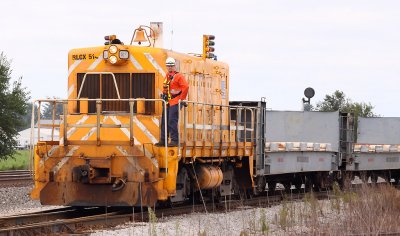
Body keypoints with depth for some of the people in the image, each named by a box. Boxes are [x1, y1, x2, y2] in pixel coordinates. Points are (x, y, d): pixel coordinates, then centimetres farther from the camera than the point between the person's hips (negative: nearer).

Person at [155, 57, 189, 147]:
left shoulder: (178, 76, -8)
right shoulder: (167, 76, 17)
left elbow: (186, 87, -17)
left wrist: (181, 98, -14)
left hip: (175, 102, -9)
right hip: (167, 102, 9)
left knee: (172, 121, -12)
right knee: (164, 121, 10)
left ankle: (174, 140, -7)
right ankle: (163, 140, 16)